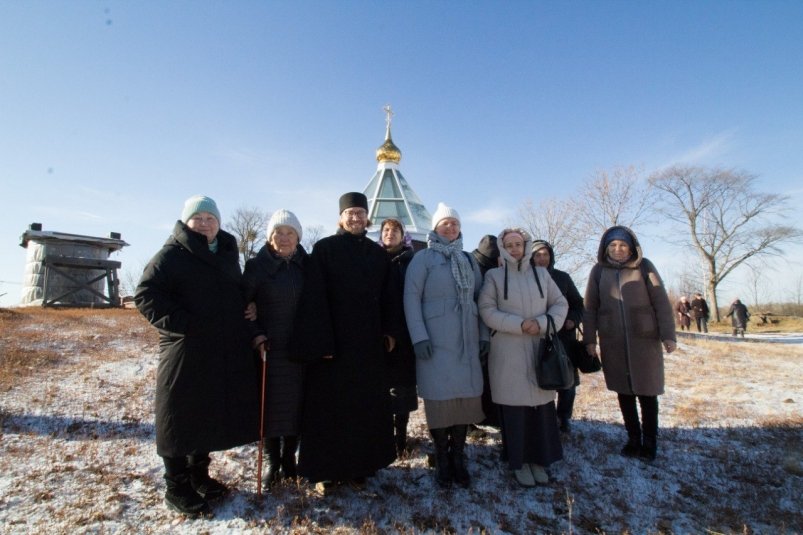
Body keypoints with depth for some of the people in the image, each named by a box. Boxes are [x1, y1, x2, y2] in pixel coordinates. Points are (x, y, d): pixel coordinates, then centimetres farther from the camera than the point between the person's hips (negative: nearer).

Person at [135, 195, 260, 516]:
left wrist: (249, 333, 10)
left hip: (226, 353, 6)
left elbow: (240, 298, 19)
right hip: (185, 351, -6)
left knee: (210, 414, 16)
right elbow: (146, 294, -12)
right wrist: (178, 322, -21)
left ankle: (199, 475, 33)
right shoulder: (172, 254, -5)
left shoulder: (228, 254, 13)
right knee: (181, 417, 4)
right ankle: (176, 488, 19)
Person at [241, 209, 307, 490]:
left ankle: (289, 458, 29)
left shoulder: (306, 265, 5)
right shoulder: (257, 266, -4)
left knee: (296, 404, 10)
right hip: (269, 348, -2)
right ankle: (272, 462, 25)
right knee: (271, 406, 6)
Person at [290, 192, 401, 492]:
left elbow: (390, 296, 11)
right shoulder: (324, 249, -3)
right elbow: (314, 297, -10)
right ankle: (326, 470, 19)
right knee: (330, 406, 5)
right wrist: (321, 342, -16)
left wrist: (391, 331, 3)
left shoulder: (378, 253, 10)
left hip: (369, 344, 4)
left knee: (367, 406, 11)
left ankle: (359, 466, 26)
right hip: (333, 341, -4)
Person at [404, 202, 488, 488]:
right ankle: (442, 460, 16)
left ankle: (458, 457, 19)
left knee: (467, 395, 5)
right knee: (440, 396, 1)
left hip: (466, 339, 4)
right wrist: (419, 336, -14)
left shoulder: (469, 260, 15)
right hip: (435, 339, -4)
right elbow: (411, 298, -6)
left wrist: (484, 334, 6)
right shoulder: (423, 257, 1)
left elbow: (479, 299, 14)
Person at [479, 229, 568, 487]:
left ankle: (539, 459, 20)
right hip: (508, 352, -3)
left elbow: (561, 304, 9)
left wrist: (542, 323, -9)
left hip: (540, 349, 3)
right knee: (515, 405, 1)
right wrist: (519, 325, -16)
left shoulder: (541, 273, 11)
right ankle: (519, 461, 16)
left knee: (542, 404, 4)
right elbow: (487, 310, -7)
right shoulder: (494, 275, 2)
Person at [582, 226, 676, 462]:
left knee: (647, 391, 7)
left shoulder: (644, 266, -2)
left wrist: (668, 335, -8)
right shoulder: (599, 271, 2)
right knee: (624, 392, 10)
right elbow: (590, 308, 4)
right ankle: (633, 438, 25)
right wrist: (589, 339, 1)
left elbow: (661, 302, -3)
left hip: (644, 340, -1)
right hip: (613, 343, 2)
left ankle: (649, 442, 23)